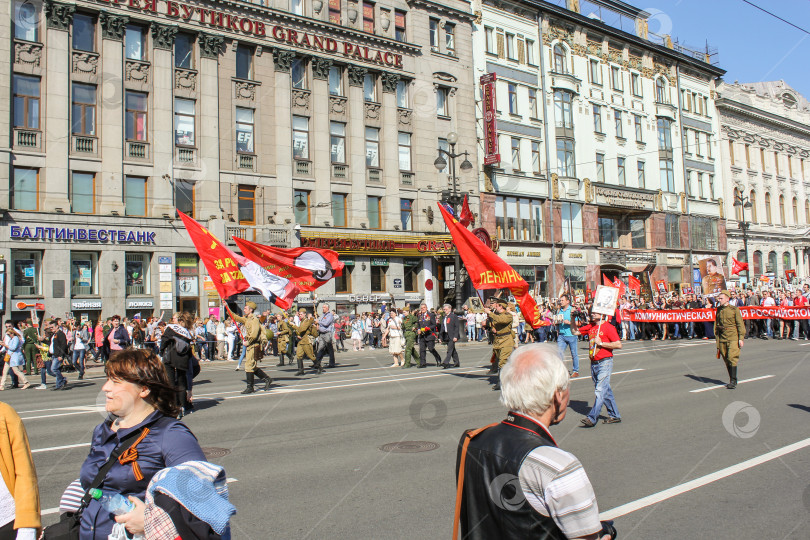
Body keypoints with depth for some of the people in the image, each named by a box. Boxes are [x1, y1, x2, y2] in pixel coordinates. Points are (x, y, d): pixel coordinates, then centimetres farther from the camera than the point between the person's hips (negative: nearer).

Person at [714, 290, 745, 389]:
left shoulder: (734, 309, -3)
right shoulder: (718, 310, 10)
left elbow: (740, 324, -3)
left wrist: (741, 338, -8)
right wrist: (717, 338, 14)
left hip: (733, 338, -5)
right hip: (722, 338, 5)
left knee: (732, 358, -12)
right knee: (726, 360, 8)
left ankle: (733, 381, -7)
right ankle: (732, 381, 19)